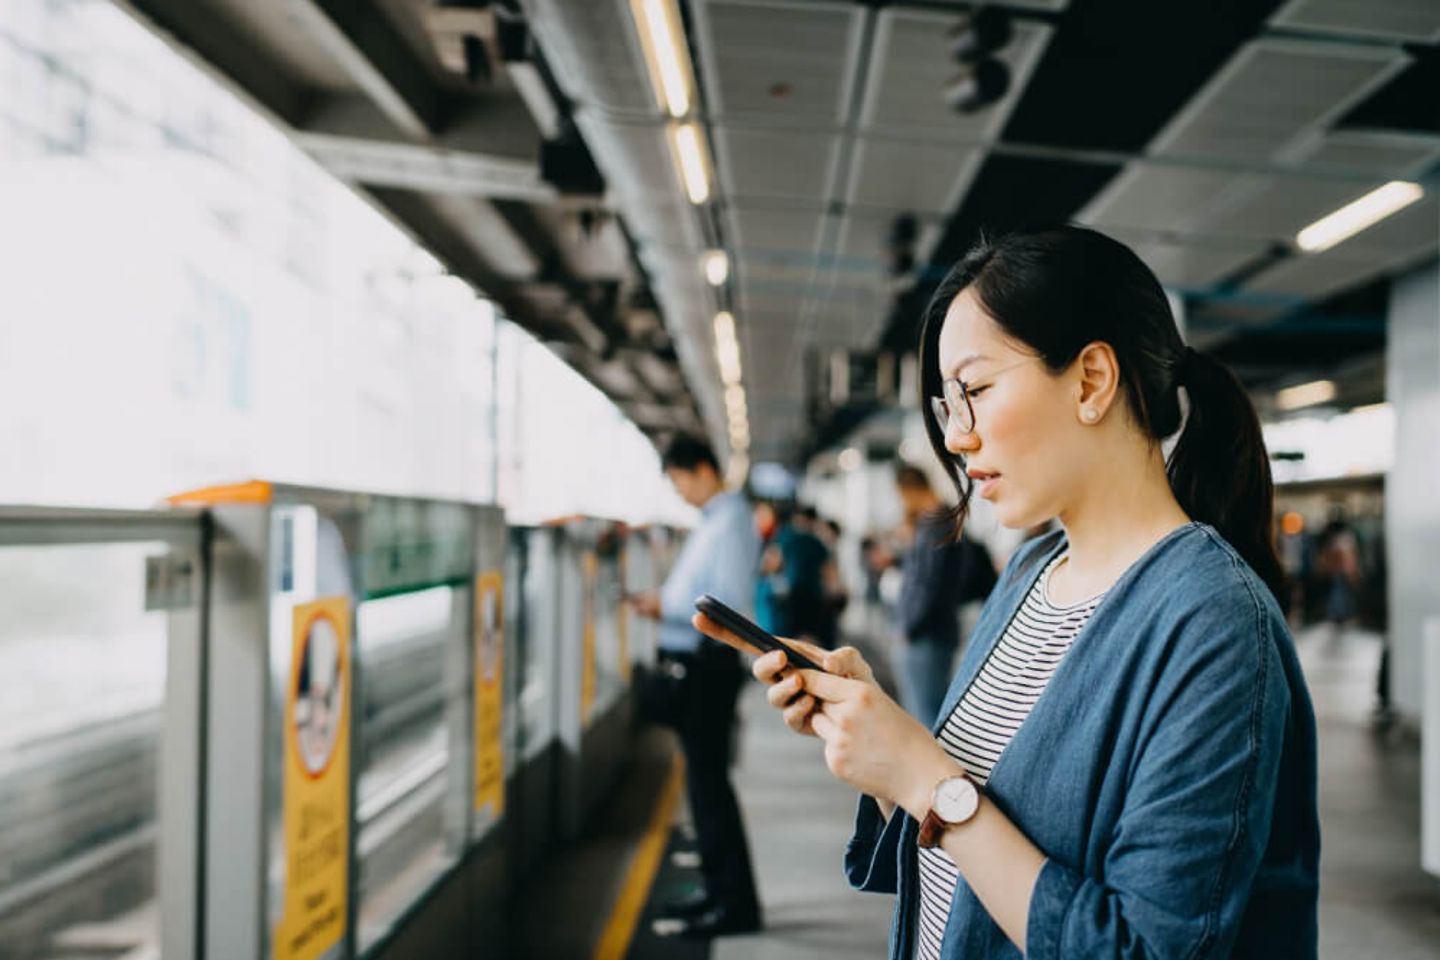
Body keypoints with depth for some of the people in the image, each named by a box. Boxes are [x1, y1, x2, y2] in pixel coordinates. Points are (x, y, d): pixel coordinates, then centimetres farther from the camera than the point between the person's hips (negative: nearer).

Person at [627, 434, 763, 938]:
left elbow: (732, 605, -22)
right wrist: (665, 603, 4)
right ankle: (719, 890, 28)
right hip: (694, 661, 10)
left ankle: (736, 903, 7)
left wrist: (669, 605, -17)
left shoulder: (729, 523, -15)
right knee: (703, 777, 16)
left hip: (709, 664, -10)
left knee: (709, 781, -3)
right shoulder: (712, 520, 14)